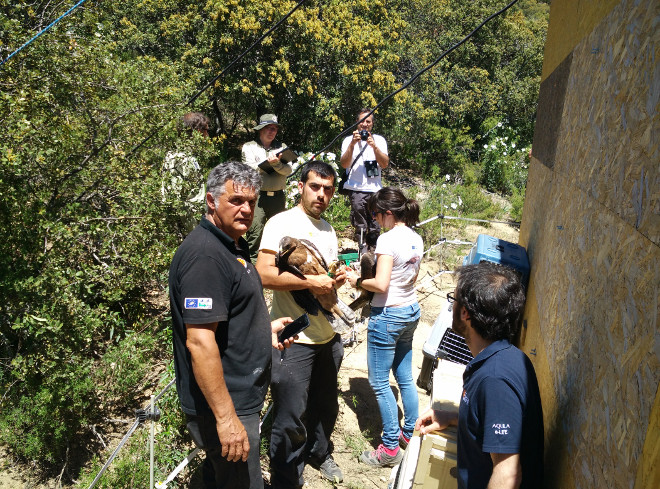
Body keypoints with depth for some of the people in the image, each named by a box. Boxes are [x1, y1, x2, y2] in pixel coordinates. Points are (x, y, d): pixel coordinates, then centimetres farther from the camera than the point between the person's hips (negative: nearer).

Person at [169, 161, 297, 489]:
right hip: (225, 404, -10)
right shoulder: (204, 254, -23)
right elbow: (199, 341, -28)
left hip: (240, 396, 10)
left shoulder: (232, 246, 9)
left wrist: (264, 328, 8)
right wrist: (226, 417, -26)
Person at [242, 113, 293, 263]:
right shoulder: (249, 147, 9)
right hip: (257, 196, -3)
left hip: (278, 196, 3)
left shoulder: (282, 147, 16)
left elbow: (288, 171, 3)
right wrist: (268, 162, -17)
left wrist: (276, 163, -16)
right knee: (255, 231, -10)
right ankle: (253, 262, -4)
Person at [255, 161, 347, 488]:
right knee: (291, 418, 3)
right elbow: (264, 274, -22)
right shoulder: (281, 223, -12)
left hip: (327, 336, 8)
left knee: (326, 406, 23)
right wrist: (310, 281, -24)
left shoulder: (328, 229, 13)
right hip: (293, 339, -7)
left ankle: (319, 453, 47)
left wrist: (337, 279, 1)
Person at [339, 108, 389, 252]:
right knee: (360, 226, -3)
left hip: (375, 189, 2)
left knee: (375, 228, 4)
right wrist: (352, 144, -18)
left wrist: (374, 146, -16)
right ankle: (363, 249, 8)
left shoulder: (379, 140, 10)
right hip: (356, 190, -2)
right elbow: (344, 164, -6)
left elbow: (384, 164, -2)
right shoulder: (349, 140, 6)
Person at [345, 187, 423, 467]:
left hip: (388, 315, -9)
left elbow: (380, 284, -24)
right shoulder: (416, 239, 6)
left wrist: (357, 281, -8)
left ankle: (390, 449, 12)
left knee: (379, 383, 3)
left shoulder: (388, 239, -20)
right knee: (405, 378, 20)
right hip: (411, 311, 9)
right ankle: (410, 433, 33)